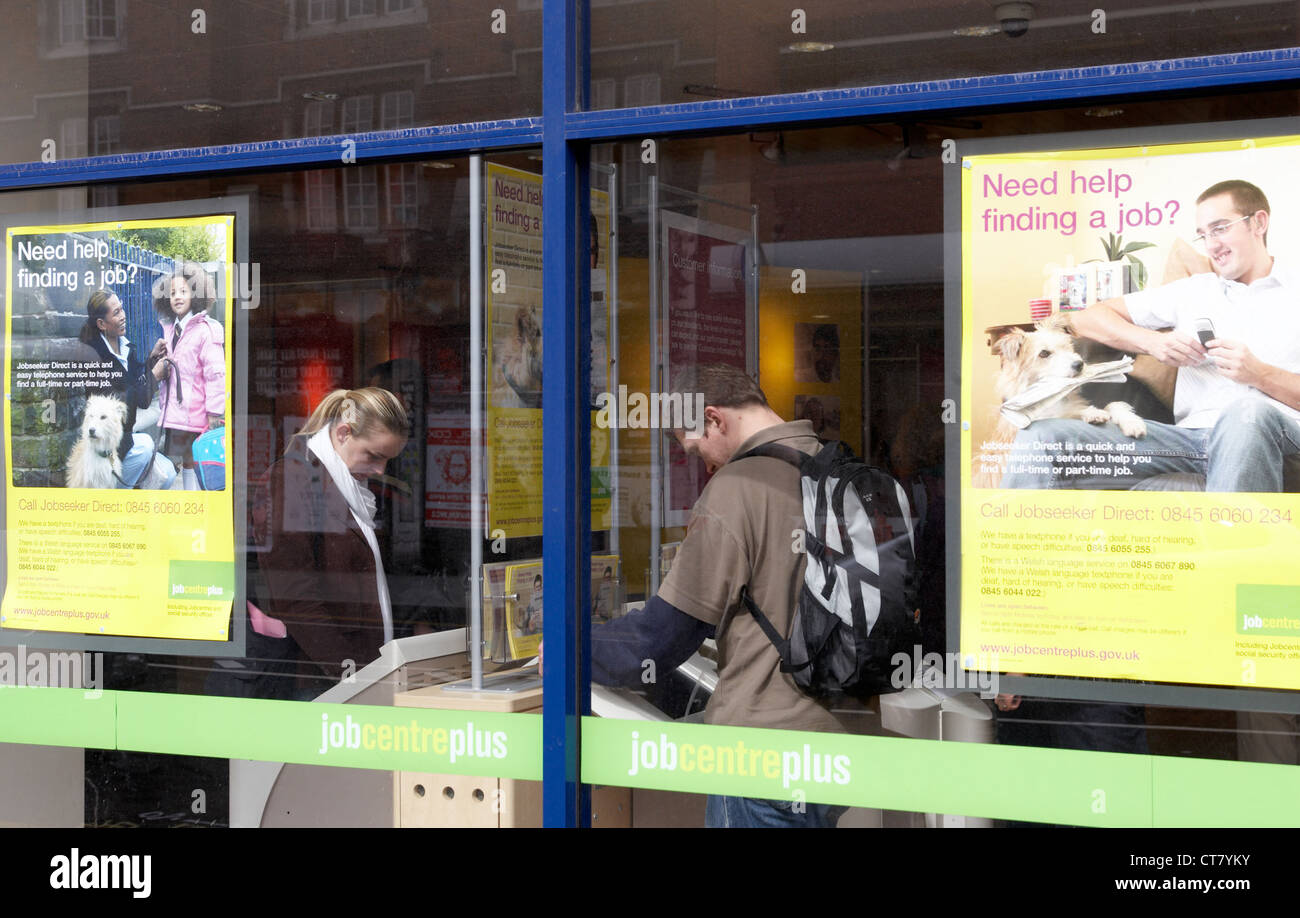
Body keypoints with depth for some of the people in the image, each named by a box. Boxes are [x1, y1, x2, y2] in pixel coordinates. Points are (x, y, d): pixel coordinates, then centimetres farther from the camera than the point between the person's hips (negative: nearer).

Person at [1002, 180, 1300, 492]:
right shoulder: (1194, 290, 25)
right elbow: (1089, 318, 23)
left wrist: (1261, 374, -10)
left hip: (1270, 432, -3)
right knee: (1042, 437, -18)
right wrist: (1152, 341, 6)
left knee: (1246, 411, -44)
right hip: (1190, 430, 3)